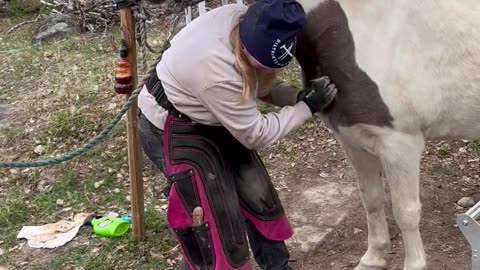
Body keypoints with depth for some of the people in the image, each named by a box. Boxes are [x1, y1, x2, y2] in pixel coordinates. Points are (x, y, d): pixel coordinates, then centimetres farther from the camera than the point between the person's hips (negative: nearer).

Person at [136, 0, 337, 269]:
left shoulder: (250, 22, -17)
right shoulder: (216, 67, -39)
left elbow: (260, 83, 2)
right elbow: (255, 134, -25)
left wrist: (296, 96, -16)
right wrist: (307, 107, -19)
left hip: (212, 121, 8)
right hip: (173, 130, -8)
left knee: (259, 198, 12)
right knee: (215, 224, -7)